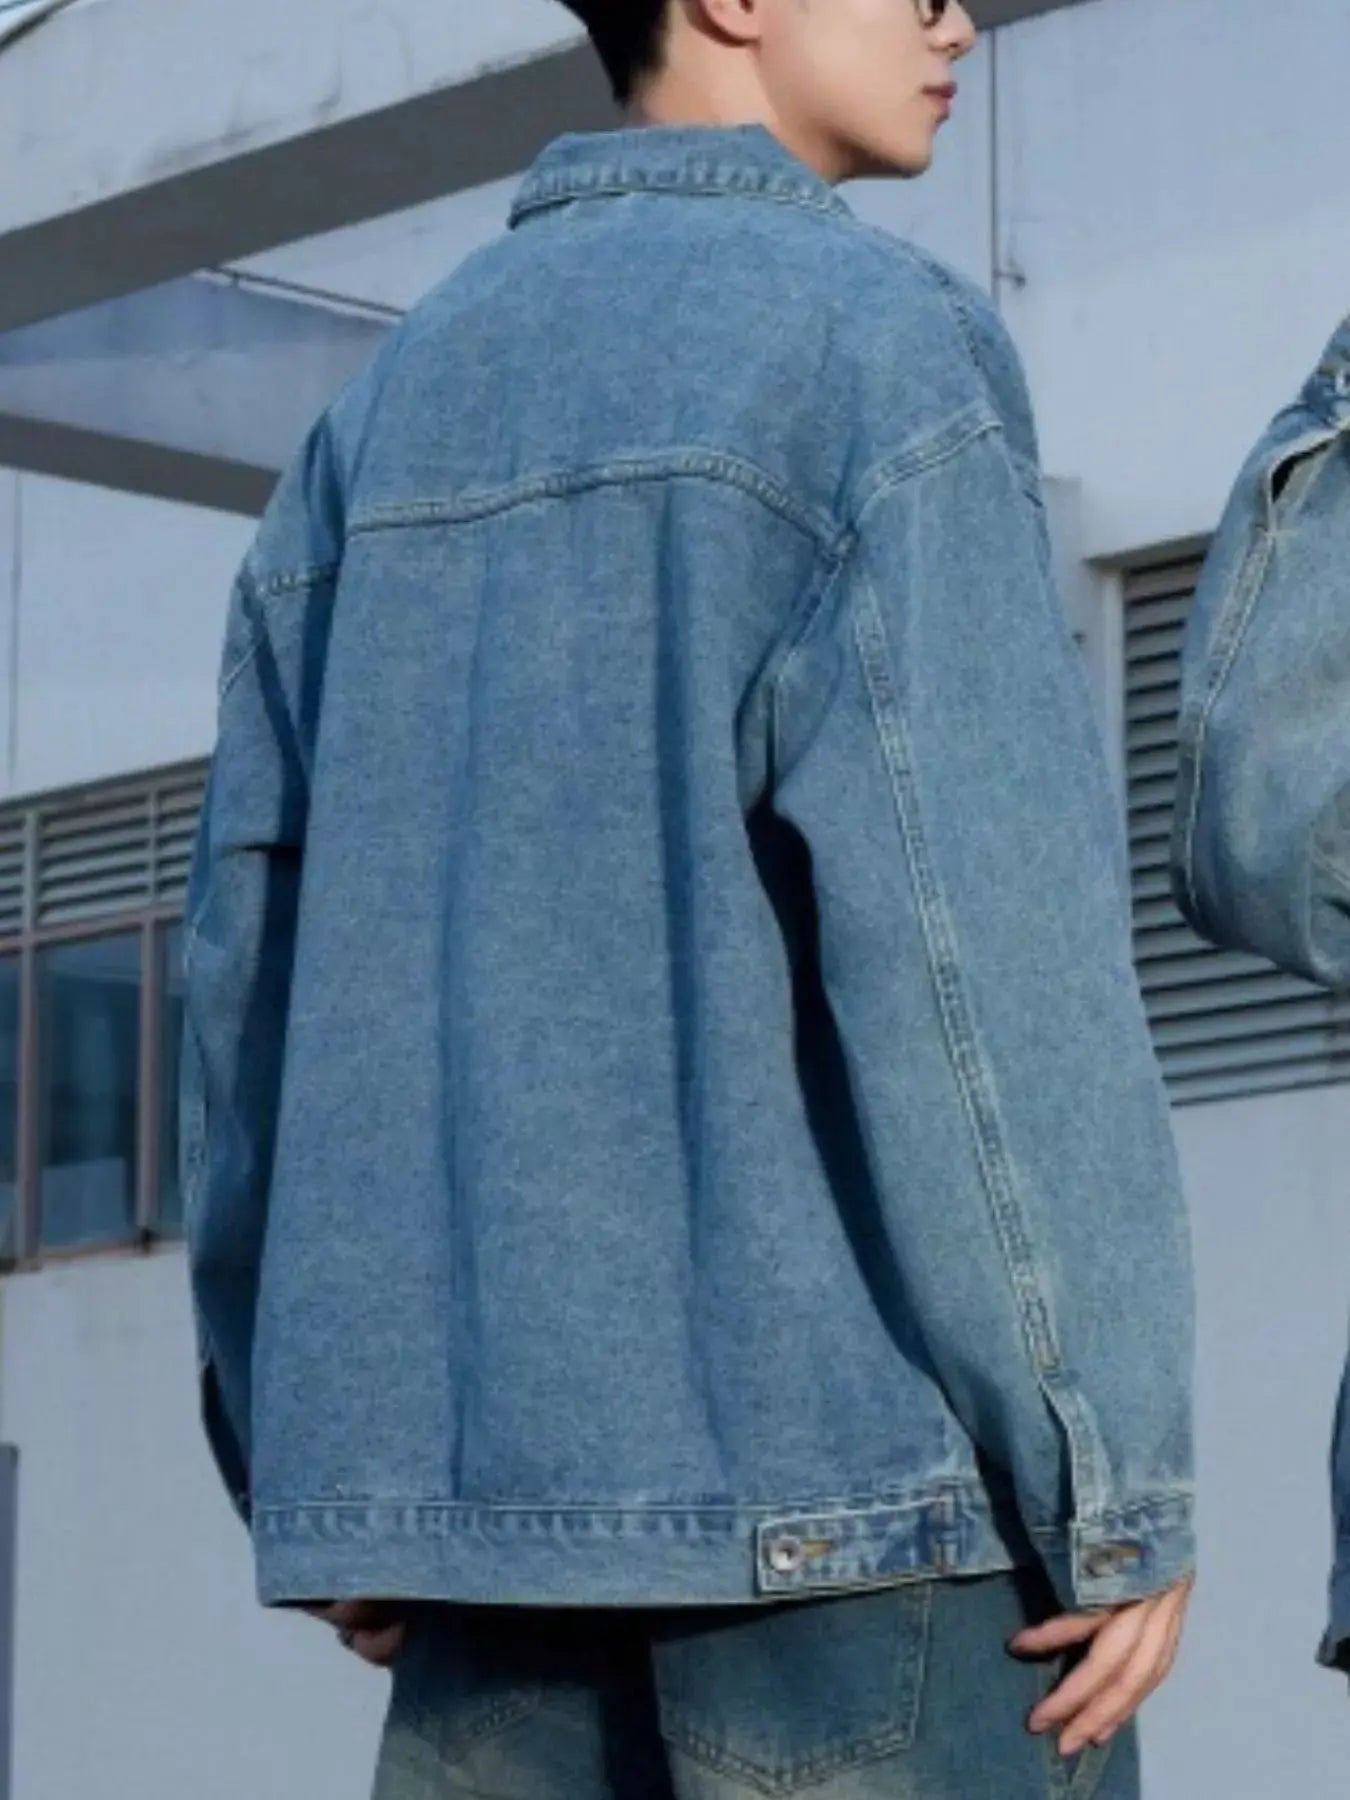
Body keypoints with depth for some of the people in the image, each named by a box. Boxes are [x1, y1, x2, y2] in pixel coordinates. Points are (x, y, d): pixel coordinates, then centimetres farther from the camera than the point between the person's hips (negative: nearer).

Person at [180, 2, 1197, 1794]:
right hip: (852, 1474, -6)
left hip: (489, 1467, 7)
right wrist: (1119, 1488, -10)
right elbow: (992, 951, -12)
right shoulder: (877, 334, -4)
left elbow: (257, 962, 15)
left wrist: (309, 1469, 18)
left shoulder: (385, 410, 17)